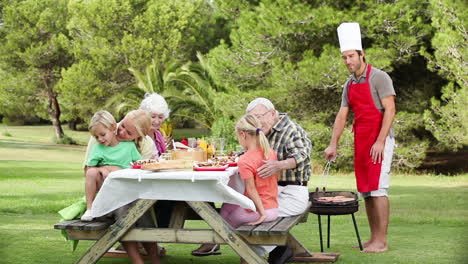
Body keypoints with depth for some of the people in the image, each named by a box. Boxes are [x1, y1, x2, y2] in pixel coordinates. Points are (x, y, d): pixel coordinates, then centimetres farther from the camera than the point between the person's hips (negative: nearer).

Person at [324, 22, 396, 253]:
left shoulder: (378, 78, -8)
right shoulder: (349, 84, 15)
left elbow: (389, 110, -14)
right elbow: (342, 115, 14)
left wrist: (380, 141, -20)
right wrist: (333, 144, 6)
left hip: (378, 141, -8)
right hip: (360, 142, 8)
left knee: (377, 189, -12)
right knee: (365, 191, 7)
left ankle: (381, 242, -11)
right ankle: (373, 238, 12)